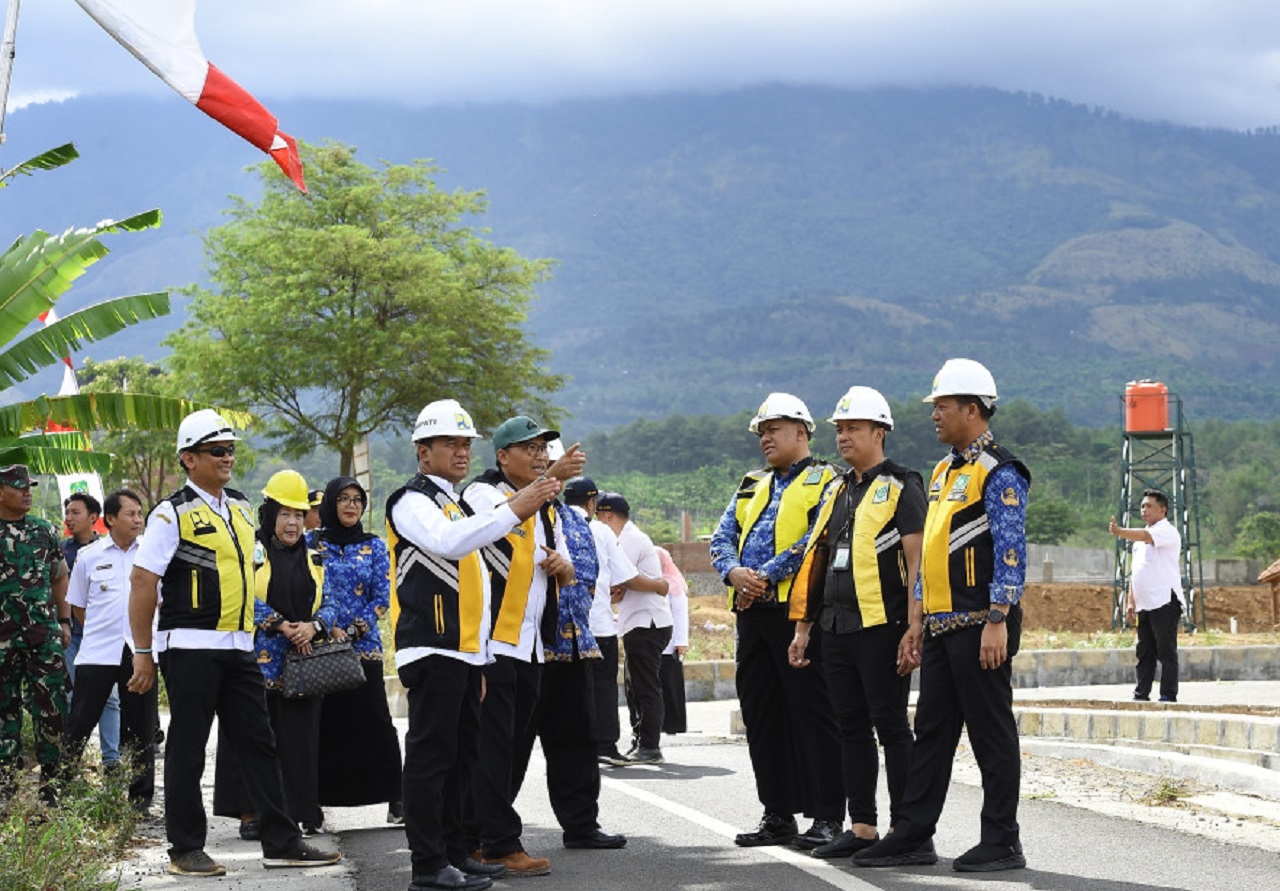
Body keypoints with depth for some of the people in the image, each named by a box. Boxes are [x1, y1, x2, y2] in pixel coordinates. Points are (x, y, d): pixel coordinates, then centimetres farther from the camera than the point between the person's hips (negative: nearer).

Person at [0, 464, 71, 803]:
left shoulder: (46, 531, 9)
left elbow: (60, 578, 17)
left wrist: (65, 621, 10)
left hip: (45, 637, 2)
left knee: (52, 711, 0)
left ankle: (51, 785, 9)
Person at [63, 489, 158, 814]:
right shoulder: (88, 556, 3)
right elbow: (77, 606, 11)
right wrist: (103, 629, 6)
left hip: (139, 653, 1)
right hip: (97, 653, -1)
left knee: (141, 729, 6)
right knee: (78, 725, -2)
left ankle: (141, 796, 16)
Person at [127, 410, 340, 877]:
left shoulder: (241, 508, 14)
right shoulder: (173, 513, -8)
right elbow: (143, 581, -11)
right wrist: (142, 653, -13)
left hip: (238, 646, 7)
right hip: (190, 648, -7)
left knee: (258, 743, 7)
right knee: (186, 750, 1)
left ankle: (282, 842, 11)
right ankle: (185, 851, 9)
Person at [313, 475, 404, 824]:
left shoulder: (374, 546, 8)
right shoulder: (315, 545, 6)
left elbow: (382, 599, 3)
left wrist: (352, 631, -7)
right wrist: (330, 627, -16)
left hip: (364, 647, 0)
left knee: (376, 722, -4)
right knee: (326, 724, 0)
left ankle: (394, 798, 0)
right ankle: (319, 797, 8)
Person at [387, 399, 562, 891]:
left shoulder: (457, 504, 22)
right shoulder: (412, 501, -7)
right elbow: (448, 542, -28)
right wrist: (514, 510, -32)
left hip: (466, 649, 9)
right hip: (433, 648, -9)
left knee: (462, 755, 12)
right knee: (431, 755, -7)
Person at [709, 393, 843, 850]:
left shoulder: (825, 482, -1)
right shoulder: (751, 486, 22)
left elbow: (817, 541, -14)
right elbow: (722, 538, 15)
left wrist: (766, 577, -16)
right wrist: (735, 572, -6)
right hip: (751, 611, 8)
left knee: (812, 711, -6)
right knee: (760, 713, 9)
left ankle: (828, 816, -2)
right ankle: (778, 814, 16)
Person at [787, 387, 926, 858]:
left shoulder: (901, 487, -6)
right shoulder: (836, 490, 17)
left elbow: (916, 562, -11)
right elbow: (818, 560, 20)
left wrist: (914, 630, -17)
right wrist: (803, 628, 17)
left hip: (881, 626, -8)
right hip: (837, 626, 8)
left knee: (891, 726, -3)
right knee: (851, 727, 10)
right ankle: (862, 827, 17)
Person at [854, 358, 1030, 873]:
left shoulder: (999, 473, -11)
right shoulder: (943, 472, 17)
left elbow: (1011, 554, -17)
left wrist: (997, 622, -22)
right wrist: (916, 624, 19)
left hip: (980, 625, -9)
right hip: (941, 627, 9)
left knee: (992, 734, -2)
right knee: (931, 732, 10)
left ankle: (1002, 843, 6)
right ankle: (913, 837, 15)